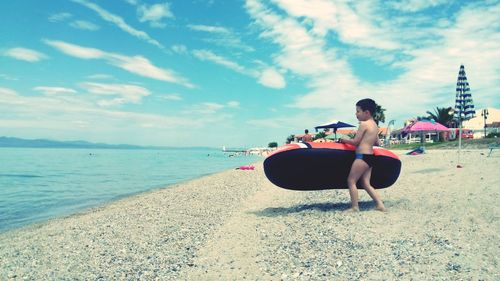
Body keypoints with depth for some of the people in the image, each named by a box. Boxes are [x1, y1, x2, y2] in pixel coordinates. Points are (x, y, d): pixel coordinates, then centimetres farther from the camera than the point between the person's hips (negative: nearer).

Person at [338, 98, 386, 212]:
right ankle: (380, 204, 7)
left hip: (362, 156, -9)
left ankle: (355, 207, 1)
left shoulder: (364, 124, -11)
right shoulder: (375, 125, 15)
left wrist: (343, 140, 5)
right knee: (366, 184, 12)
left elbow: (355, 142, -9)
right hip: (370, 156, 9)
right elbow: (377, 143, 22)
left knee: (351, 181, 0)